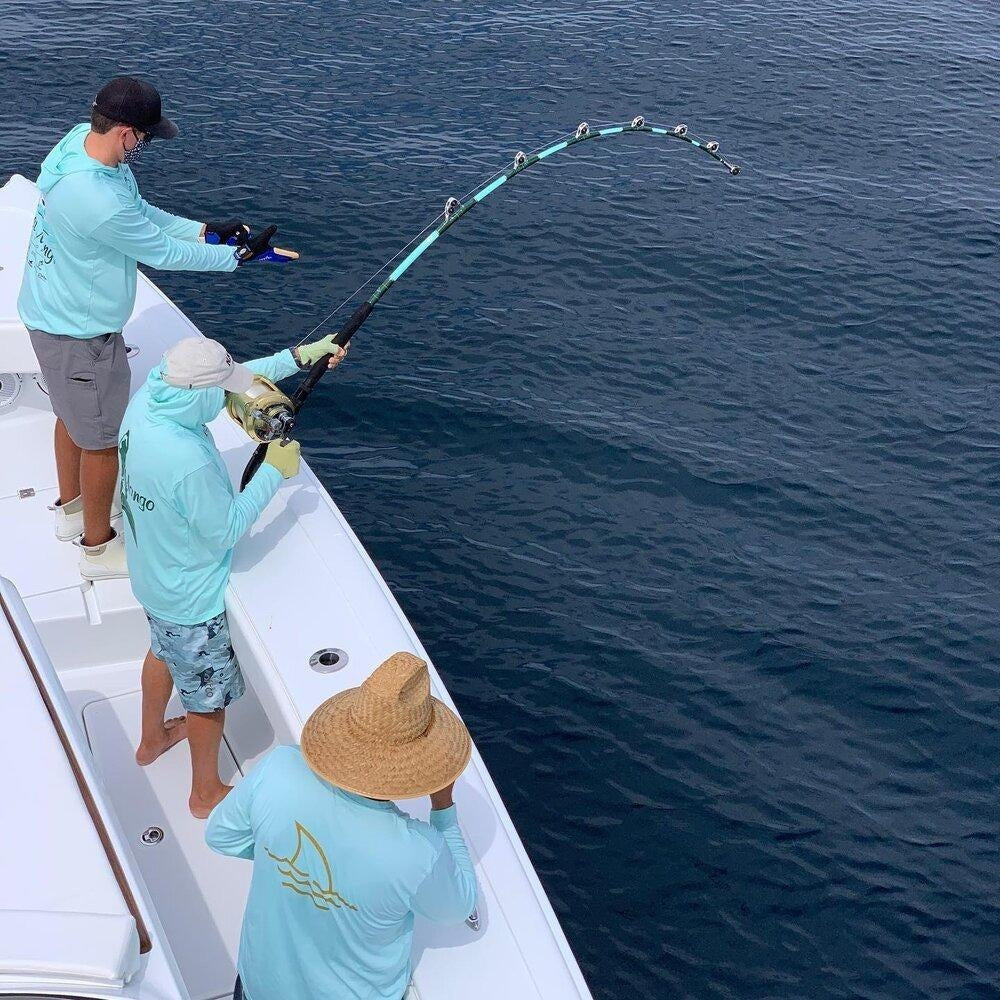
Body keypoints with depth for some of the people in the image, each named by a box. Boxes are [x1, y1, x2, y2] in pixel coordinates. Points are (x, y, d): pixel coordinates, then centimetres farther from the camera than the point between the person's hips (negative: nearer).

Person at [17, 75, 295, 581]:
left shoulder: (81, 140, -8)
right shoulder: (98, 201, -37)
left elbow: (139, 211, 5)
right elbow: (163, 253, -23)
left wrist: (204, 230, 0)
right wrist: (238, 255, -12)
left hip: (52, 310, 10)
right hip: (80, 331, -10)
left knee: (73, 414, 29)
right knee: (102, 437, 9)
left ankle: (71, 508, 52)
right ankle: (98, 545, 29)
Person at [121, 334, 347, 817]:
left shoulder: (147, 398, -16)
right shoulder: (189, 462, -41)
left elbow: (233, 378, -1)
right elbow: (224, 533, -25)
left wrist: (299, 357, -1)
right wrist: (274, 472, -19)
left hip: (153, 574, 8)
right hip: (193, 598, -8)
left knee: (163, 650, 35)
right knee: (208, 693, 17)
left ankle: (151, 739, 61)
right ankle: (206, 792, 40)